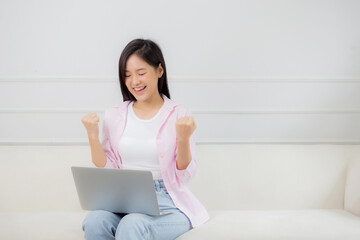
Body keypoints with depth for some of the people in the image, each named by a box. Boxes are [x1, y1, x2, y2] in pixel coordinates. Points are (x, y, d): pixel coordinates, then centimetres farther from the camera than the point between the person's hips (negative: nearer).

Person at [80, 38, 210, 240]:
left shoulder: (179, 115, 1)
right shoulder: (114, 115, 11)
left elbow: (184, 176, -1)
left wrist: (183, 138, -17)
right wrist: (93, 136, -1)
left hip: (166, 201, -4)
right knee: (94, 221, -30)